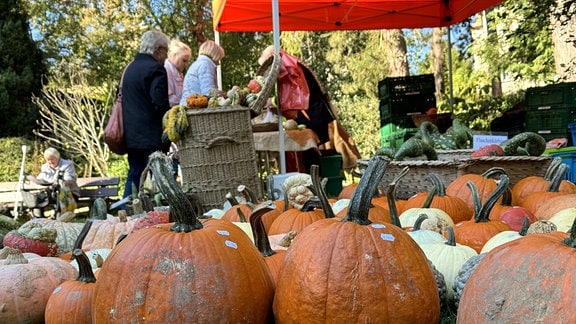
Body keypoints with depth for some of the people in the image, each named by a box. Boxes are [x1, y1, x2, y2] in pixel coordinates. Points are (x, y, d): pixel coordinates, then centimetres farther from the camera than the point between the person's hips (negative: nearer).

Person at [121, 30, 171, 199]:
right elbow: (161, 104, -21)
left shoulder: (130, 67, 16)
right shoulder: (156, 69, -13)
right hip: (152, 137, -9)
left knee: (134, 176, 15)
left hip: (131, 135, 9)